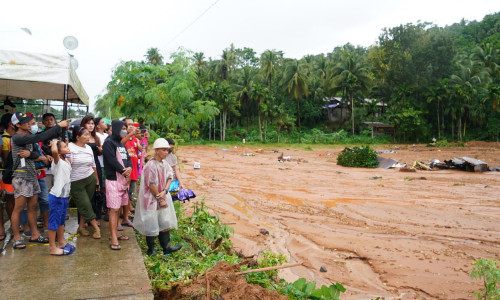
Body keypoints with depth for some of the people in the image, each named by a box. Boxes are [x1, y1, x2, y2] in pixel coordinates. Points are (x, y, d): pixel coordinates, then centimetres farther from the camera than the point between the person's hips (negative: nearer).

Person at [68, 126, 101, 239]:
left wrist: (97, 180, 17)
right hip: (76, 183, -5)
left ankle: (81, 226, 23)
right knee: (86, 206, -1)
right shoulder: (70, 147, -11)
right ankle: (96, 228, 9)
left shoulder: (88, 148, 8)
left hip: (90, 179, 5)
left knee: (84, 205, 10)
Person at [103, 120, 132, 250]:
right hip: (113, 180, -8)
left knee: (118, 208, 14)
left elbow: (127, 158, 12)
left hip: (124, 179, 8)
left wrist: (129, 168, -10)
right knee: (114, 209, -8)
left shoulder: (121, 144, 18)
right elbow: (113, 161, -16)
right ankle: (114, 240, -6)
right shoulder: (109, 143, -8)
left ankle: (115, 233, 24)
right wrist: (125, 173, -11)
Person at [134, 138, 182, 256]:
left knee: (165, 222, 9)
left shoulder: (165, 163, 3)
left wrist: (165, 191, -13)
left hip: (163, 197, 7)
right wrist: (160, 199, -12)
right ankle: (151, 250, 20)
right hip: (151, 199, -7)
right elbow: (151, 185, -19)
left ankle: (166, 247, 18)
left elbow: (169, 177, 4)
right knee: (151, 225, 5)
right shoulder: (150, 165, -20)